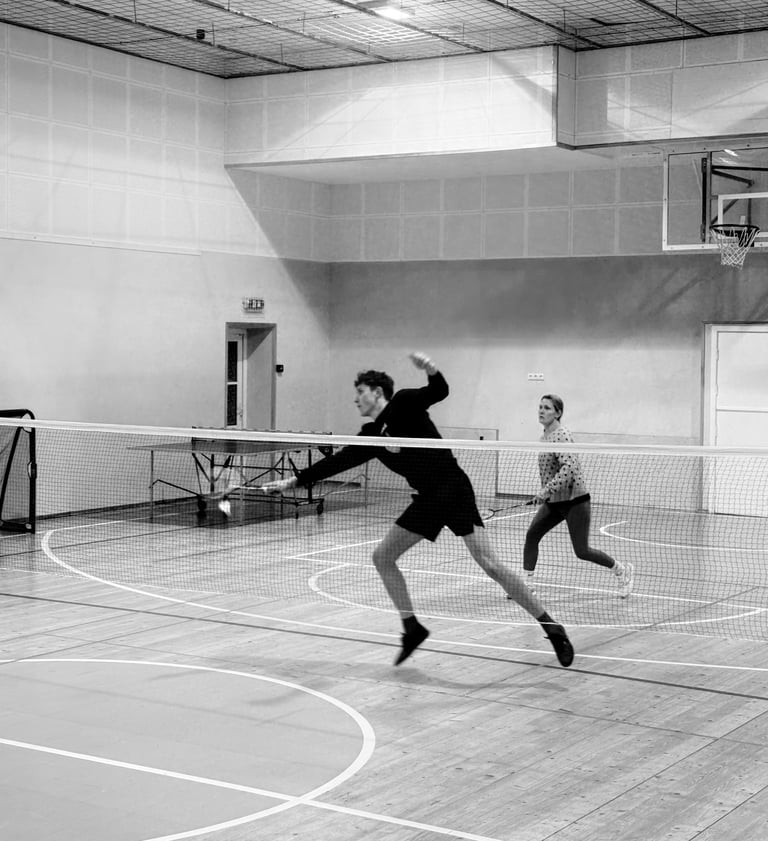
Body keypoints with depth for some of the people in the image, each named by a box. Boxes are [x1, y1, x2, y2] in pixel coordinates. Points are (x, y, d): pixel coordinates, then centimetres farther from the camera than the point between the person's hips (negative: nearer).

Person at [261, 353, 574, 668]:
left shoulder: (402, 403, -5)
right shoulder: (371, 435, 13)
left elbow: (439, 391, -20)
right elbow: (337, 461, 17)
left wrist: (431, 371, -41)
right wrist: (293, 481, 16)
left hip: (454, 490, -8)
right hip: (427, 500, 8)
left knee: (490, 564, -15)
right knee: (382, 556, 7)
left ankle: (552, 628, -7)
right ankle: (412, 628, 18)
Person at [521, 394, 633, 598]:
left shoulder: (561, 435, -18)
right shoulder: (545, 436, 9)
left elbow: (569, 468, -30)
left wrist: (546, 490, -33)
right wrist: (544, 496, 20)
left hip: (574, 500, -8)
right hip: (553, 502, 8)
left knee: (582, 551, -3)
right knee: (531, 535, -6)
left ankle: (623, 570, 19)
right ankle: (527, 584, 0)